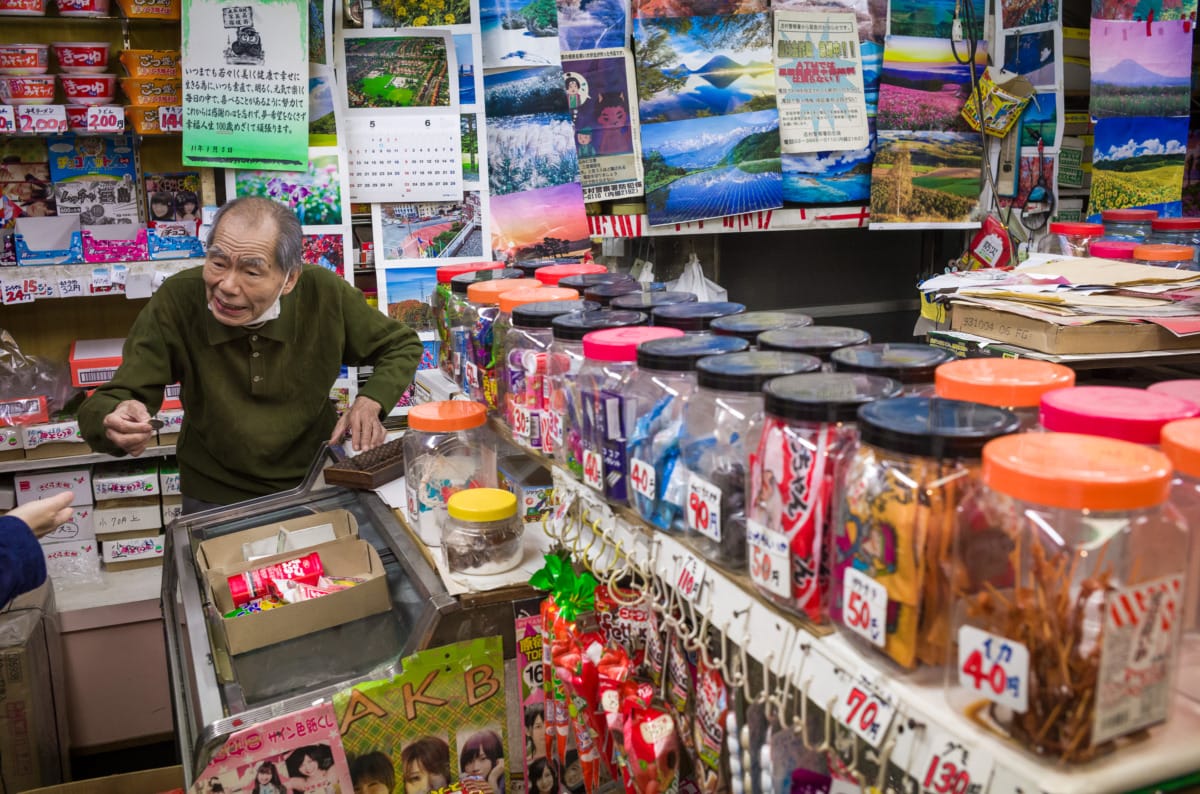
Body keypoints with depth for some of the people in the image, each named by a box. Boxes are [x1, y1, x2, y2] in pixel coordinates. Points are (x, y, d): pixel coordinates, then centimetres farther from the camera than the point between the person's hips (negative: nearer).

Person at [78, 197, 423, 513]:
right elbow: (104, 404, -14)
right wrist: (113, 419, -38)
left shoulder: (324, 294, -17)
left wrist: (370, 401, -20)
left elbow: (402, 346, -1)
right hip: (215, 500, -3)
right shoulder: (176, 301, -18)